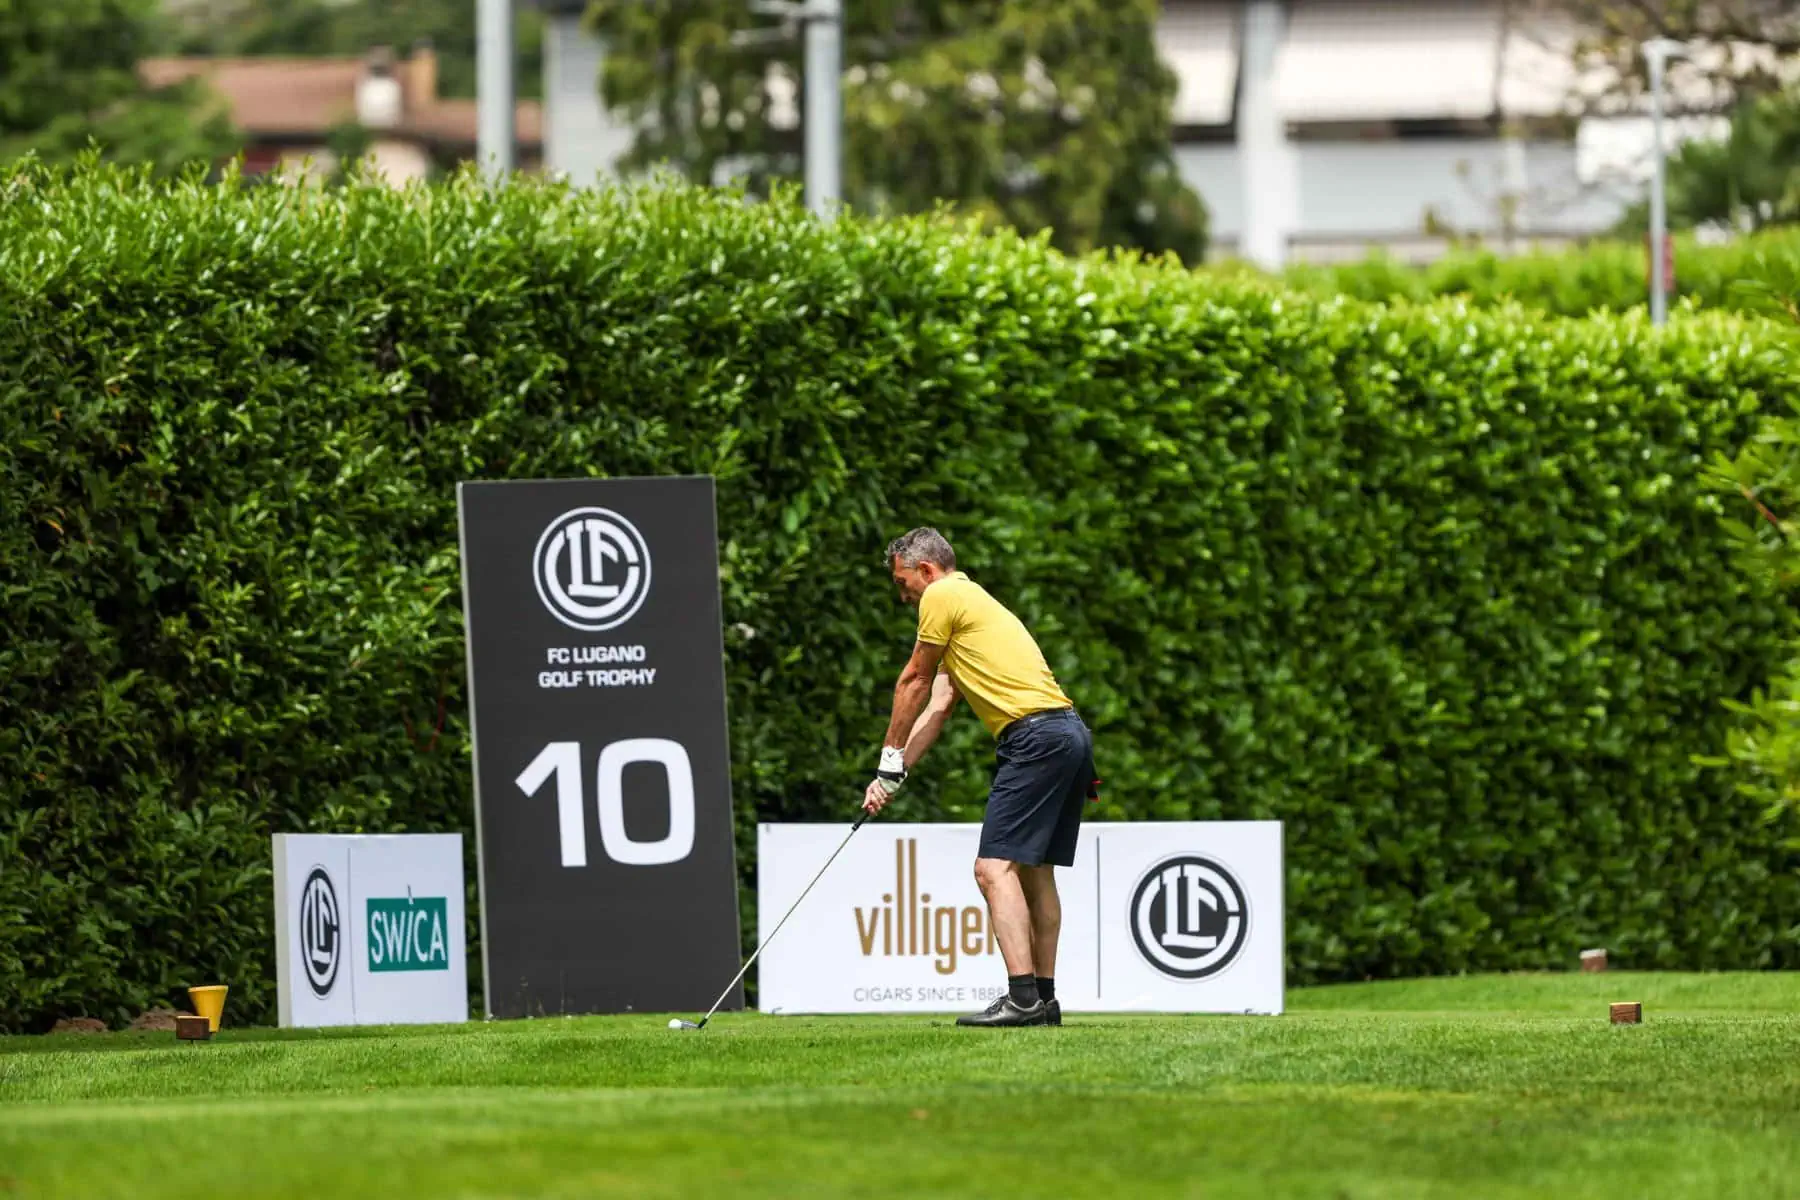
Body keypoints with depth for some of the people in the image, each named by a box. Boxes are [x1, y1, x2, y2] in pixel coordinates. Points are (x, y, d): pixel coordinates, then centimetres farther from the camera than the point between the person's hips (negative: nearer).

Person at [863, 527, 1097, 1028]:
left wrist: (889, 758, 16)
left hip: (1035, 737, -10)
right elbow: (937, 706, 25)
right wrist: (894, 775, 20)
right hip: (1070, 733, 10)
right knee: (1035, 870, 14)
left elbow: (913, 683, 6)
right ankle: (1044, 998, 16)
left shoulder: (942, 597, -2)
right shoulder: (972, 601, 27)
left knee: (995, 868, -13)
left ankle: (1023, 997, -21)